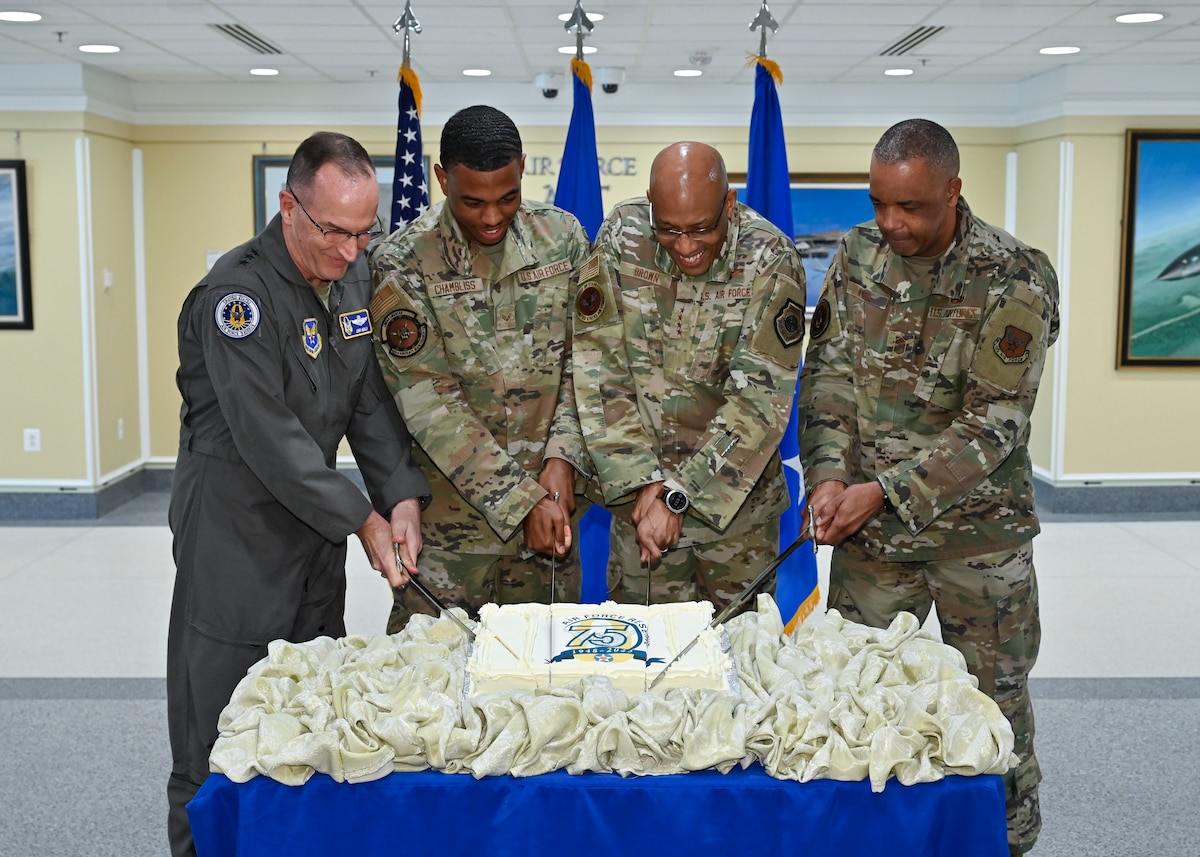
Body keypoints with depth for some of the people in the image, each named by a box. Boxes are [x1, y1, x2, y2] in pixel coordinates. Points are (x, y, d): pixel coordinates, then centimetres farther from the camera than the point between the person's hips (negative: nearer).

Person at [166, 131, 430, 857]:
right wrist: (362, 519, -18)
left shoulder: (355, 275, 3)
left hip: (317, 525, 7)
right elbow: (268, 437, -22)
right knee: (218, 749, 2)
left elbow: (373, 396, 5)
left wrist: (402, 494, -8)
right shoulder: (238, 294, -20)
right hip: (236, 531, -7)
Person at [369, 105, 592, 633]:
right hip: (449, 513, -3)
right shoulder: (403, 263, -10)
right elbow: (428, 401, -14)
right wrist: (521, 502, -18)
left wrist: (563, 458, -12)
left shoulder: (562, 238, 1)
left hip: (551, 497, 3)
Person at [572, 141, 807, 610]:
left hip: (737, 493, -1)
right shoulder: (621, 237, -9)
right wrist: (642, 483, -18)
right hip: (640, 489, 1)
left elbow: (759, 398, -18)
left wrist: (677, 496, -22)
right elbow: (598, 367, -11)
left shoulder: (769, 260, -14)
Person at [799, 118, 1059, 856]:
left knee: (994, 694, 10)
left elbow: (994, 421, -17)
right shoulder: (858, 256, 0)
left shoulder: (1014, 280, -15)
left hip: (979, 528, -3)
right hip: (870, 525, 4)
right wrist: (829, 475, -14)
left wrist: (885, 490, -21)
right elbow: (829, 373, 1)